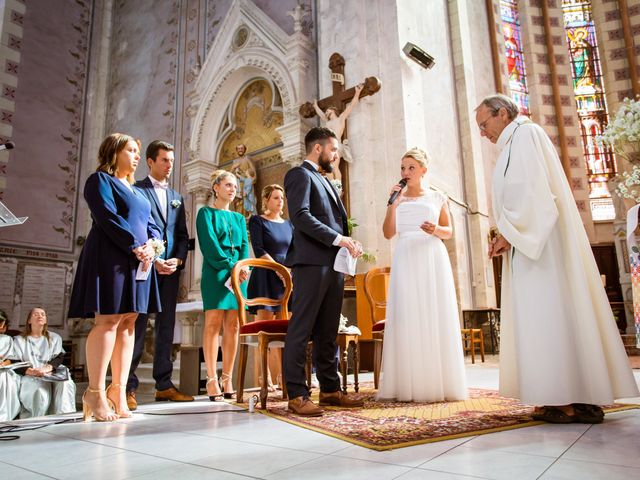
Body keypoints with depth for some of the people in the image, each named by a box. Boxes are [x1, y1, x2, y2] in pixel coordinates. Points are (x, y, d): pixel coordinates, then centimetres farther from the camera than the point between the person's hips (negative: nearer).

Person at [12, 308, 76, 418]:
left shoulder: (55, 338, 21)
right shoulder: (19, 340, 17)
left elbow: (58, 358, 7)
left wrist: (48, 368, -17)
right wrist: (31, 371, -18)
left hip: (52, 375, 1)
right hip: (30, 377, -1)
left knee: (66, 384, -34)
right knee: (40, 392, -36)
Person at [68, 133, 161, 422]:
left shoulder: (136, 190, 25)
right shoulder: (100, 180, 3)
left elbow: (151, 224, 17)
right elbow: (108, 218, -11)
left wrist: (151, 246, -4)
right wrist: (136, 247, -15)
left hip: (139, 263, 7)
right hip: (111, 258, -7)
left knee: (128, 324, 1)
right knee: (108, 321, -12)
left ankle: (118, 389, 3)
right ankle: (95, 392, -7)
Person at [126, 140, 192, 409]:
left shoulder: (177, 198, 20)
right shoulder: (136, 190, 3)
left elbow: (182, 235, 15)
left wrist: (178, 259, -3)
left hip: (170, 269, 5)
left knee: (166, 327, 6)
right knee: (137, 326, -4)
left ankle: (164, 384, 12)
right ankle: (128, 387, 3)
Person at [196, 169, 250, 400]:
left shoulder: (239, 218, 22)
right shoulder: (206, 213, 6)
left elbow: (244, 245, 12)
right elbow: (209, 243, -7)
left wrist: (243, 267, -8)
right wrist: (230, 265, -16)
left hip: (238, 275, 5)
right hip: (215, 273, -5)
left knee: (233, 326, 1)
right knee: (213, 324, -8)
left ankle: (227, 379, 6)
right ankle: (212, 380, -4)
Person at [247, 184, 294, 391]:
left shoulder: (289, 224, 19)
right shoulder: (257, 221, 4)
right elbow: (259, 251, -7)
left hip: (287, 279, 5)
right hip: (266, 278, -5)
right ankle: (265, 379, -3)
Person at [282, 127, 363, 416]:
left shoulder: (323, 181, 27)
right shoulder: (299, 175, -1)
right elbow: (300, 216, -16)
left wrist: (347, 243, 6)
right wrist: (338, 238, -18)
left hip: (333, 265, 9)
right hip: (311, 262, -9)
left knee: (327, 333, 11)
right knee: (301, 330, -5)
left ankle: (330, 390, 18)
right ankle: (296, 395, 0)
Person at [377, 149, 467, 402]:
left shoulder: (437, 197, 11)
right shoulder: (398, 198, 11)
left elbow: (449, 231, 11)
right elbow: (388, 234, 3)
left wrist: (436, 230, -10)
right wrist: (393, 204, -6)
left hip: (433, 260, 0)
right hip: (406, 260, 0)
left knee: (436, 318, -2)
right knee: (408, 319, -3)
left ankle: (439, 383, 6)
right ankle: (410, 385, 2)